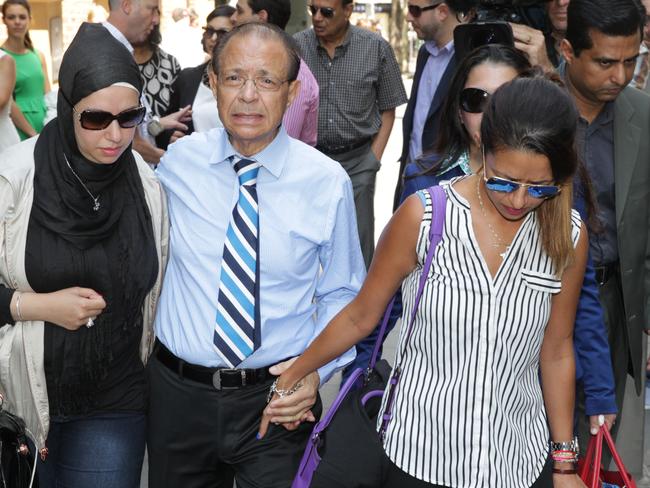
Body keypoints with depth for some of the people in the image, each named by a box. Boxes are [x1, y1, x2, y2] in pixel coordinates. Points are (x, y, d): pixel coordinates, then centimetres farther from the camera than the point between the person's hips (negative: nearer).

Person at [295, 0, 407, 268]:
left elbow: (387, 109, 4)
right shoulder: (295, 47, -1)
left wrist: (374, 159, -3)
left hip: (357, 161, -1)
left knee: (357, 246, 2)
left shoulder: (376, 48, -2)